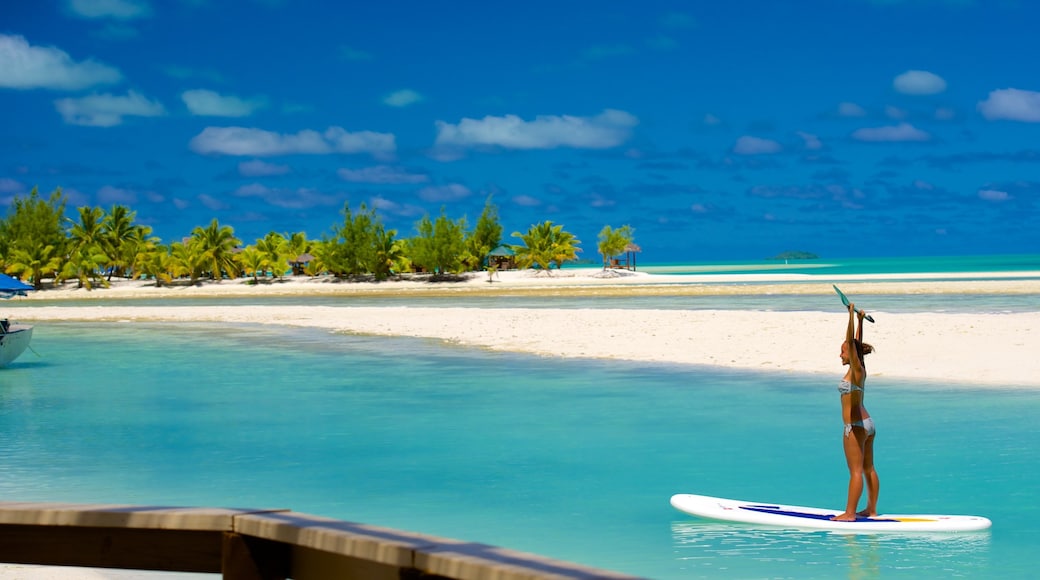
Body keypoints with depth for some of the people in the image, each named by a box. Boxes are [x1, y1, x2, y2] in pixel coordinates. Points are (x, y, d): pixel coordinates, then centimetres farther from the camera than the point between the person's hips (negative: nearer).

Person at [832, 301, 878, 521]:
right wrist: (860, 320, 23)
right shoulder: (861, 370, 8)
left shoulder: (855, 371, -14)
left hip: (856, 426, -10)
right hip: (867, 423, 10)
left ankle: (850, 513, -5)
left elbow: (852, 342, -24)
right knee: (868, 469, 13)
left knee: (856, 471, -7)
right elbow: (857, 342, 19)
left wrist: (852, 315, -26)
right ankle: (871, 509, 19)